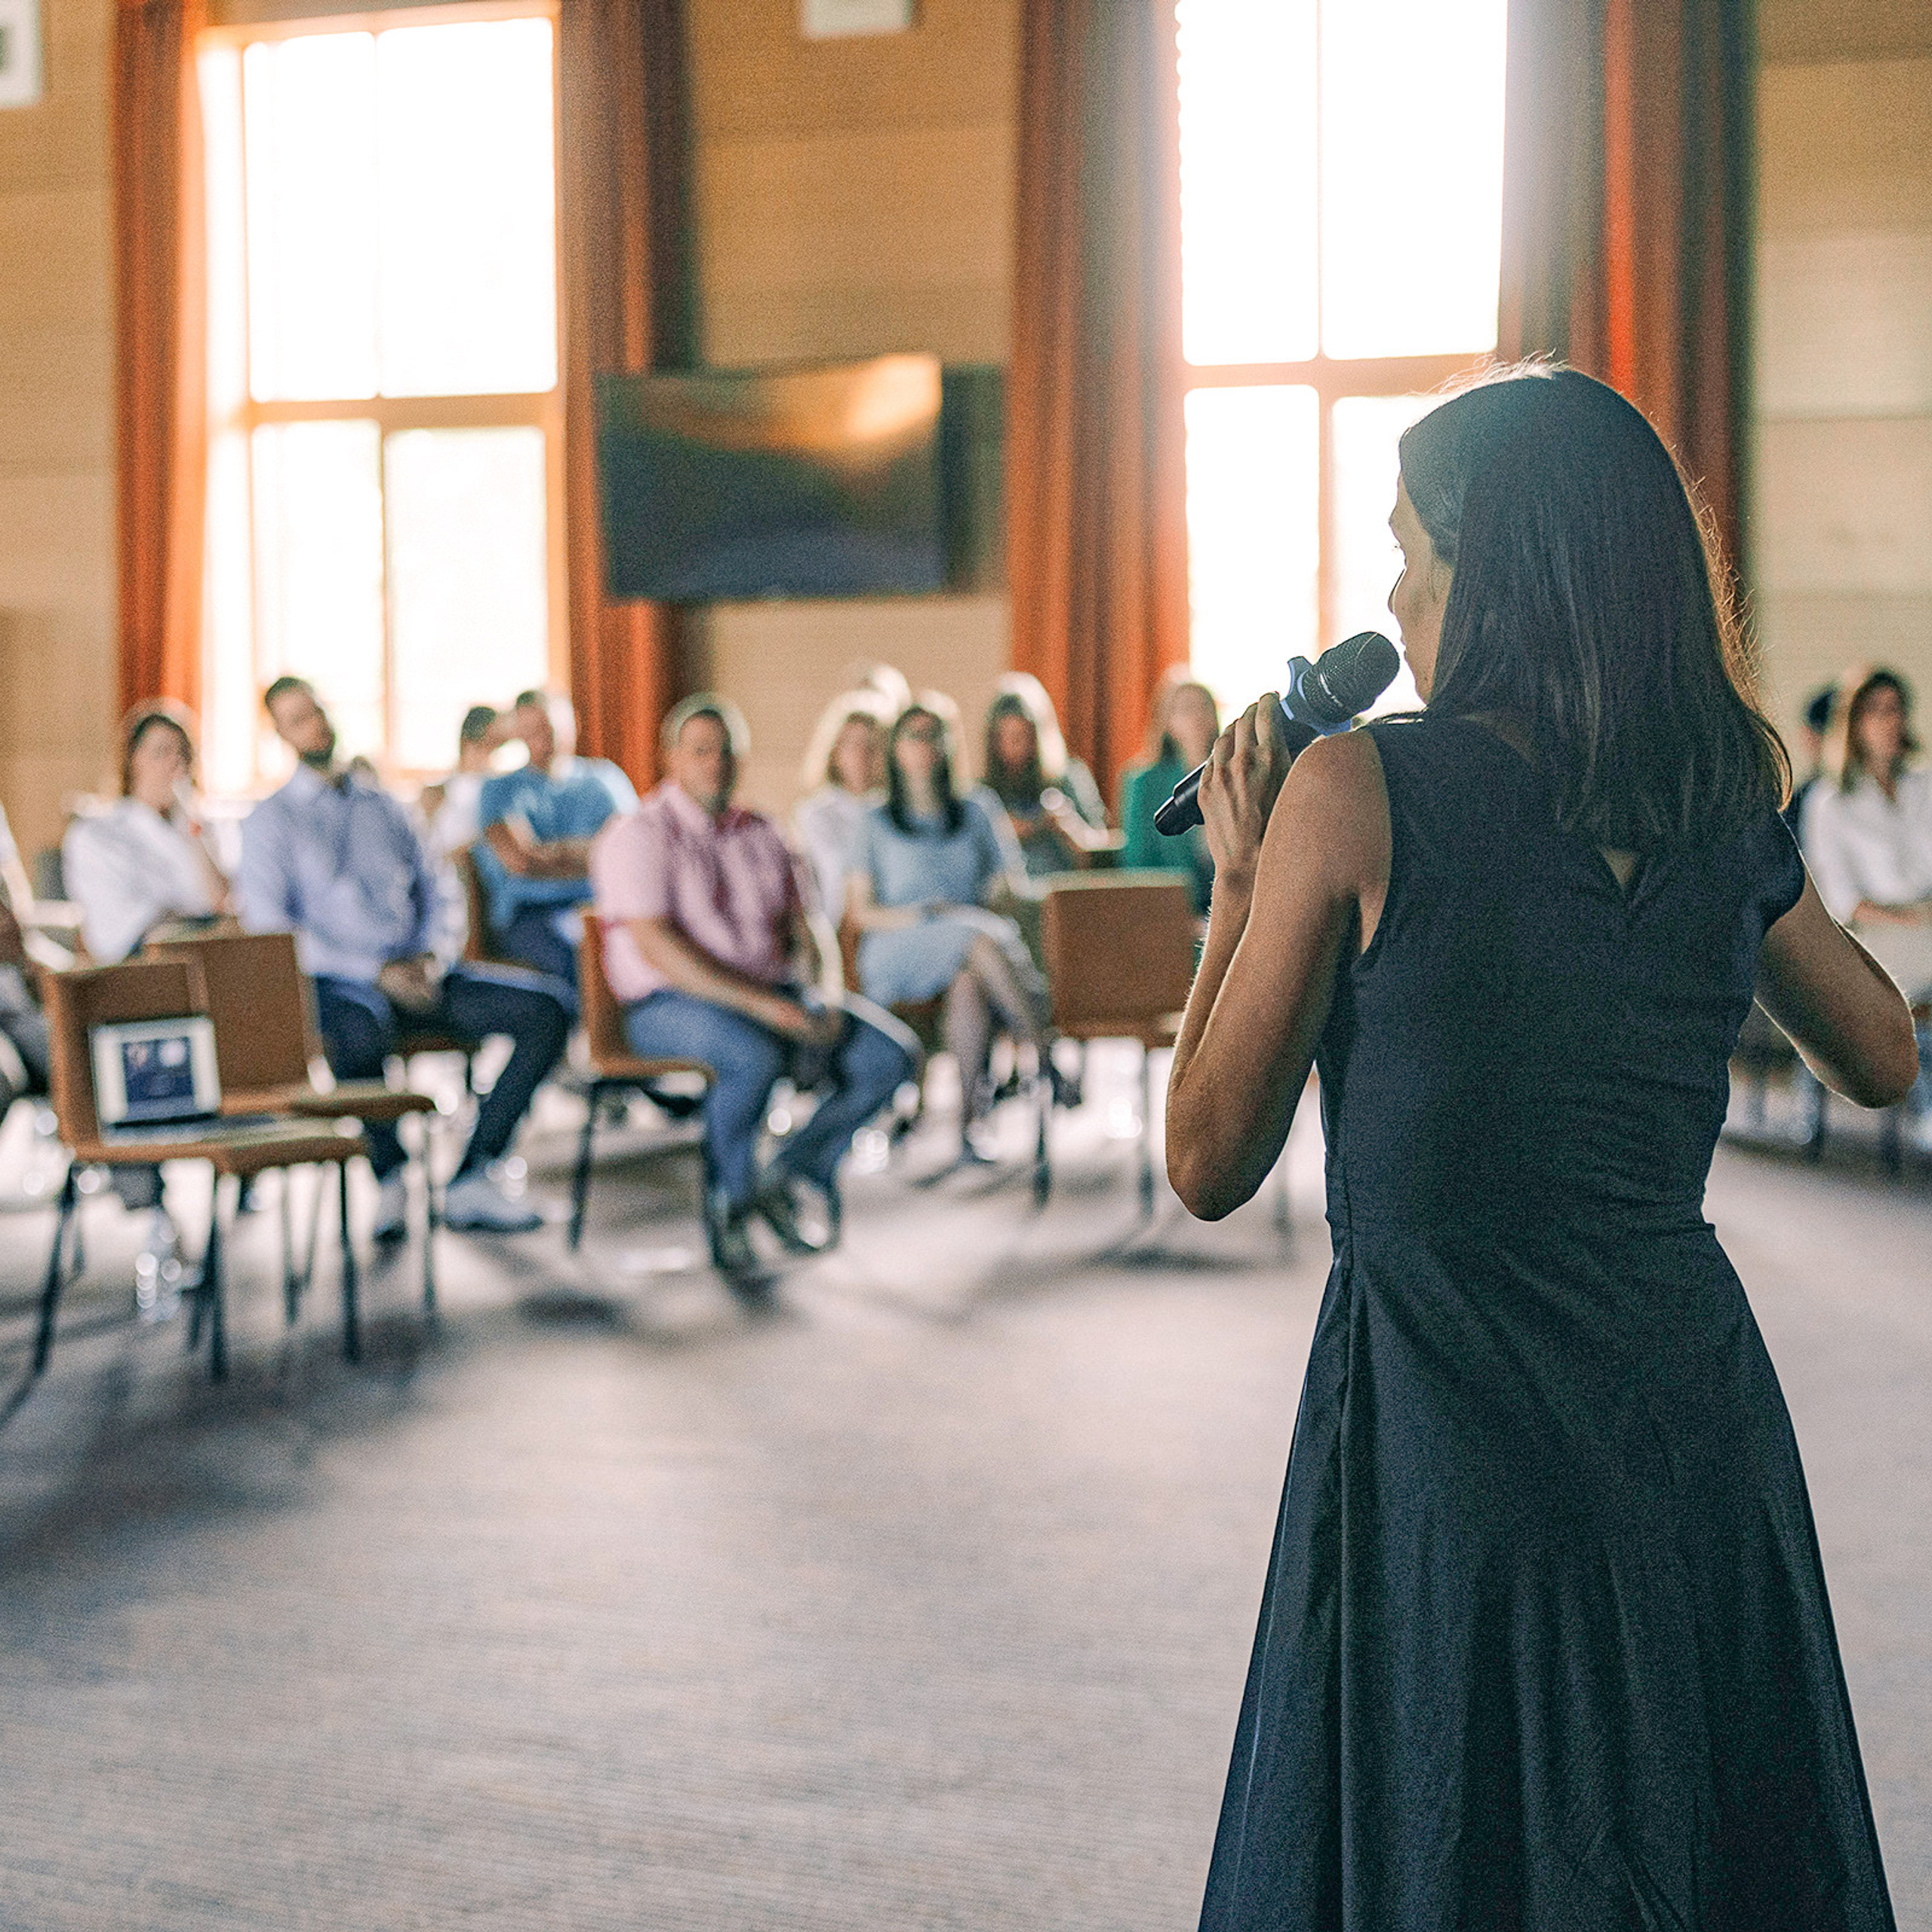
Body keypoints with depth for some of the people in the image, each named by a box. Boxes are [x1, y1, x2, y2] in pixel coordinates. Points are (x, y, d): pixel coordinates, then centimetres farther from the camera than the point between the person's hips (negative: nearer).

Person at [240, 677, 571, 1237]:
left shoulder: (383, 807, 21)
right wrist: (376, 973, -14)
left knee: (547, 1008, -15)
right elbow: (268, 930, -6)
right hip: (336, 981, -5)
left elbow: (429, 890, 25)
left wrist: (426, 955, 0)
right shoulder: (271, 819, 4)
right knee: (360, 1034, -43)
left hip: (412, 974, 6)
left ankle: (471, 1180, -16)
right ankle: (390, 1176, -16)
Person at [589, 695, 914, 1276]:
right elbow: (657, 949, -17)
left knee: (890, 1055, -14)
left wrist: (806, 998, -8)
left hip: (771, 997, 7)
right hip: (670, 1007, -6)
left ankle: (794, 1172, 4)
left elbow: (799, 932, 16)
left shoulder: (760, 834, 16)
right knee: (754, 1057, -39)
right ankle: (730, 1204, -14)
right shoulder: (637, 835, -6)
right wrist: (765, 1005, -23)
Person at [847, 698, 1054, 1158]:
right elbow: (858, 910, 8)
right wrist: (911, 916, -11)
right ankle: (1044, 1057, -39)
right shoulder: (876, 823, 17)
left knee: (969, 981, -39)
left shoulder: (974, 815, 25)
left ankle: (968, 1117, -44)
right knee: (982, 942, -37)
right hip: (895, 953, -2)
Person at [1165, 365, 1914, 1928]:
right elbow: (1882, 1060, 21)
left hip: (1455, 1437, -5)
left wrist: (1239, 878, 5)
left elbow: (1210, 1164, -6)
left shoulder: (1359, 792, -11)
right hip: (1697, 1406, 5)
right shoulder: (1726, 807, 2)